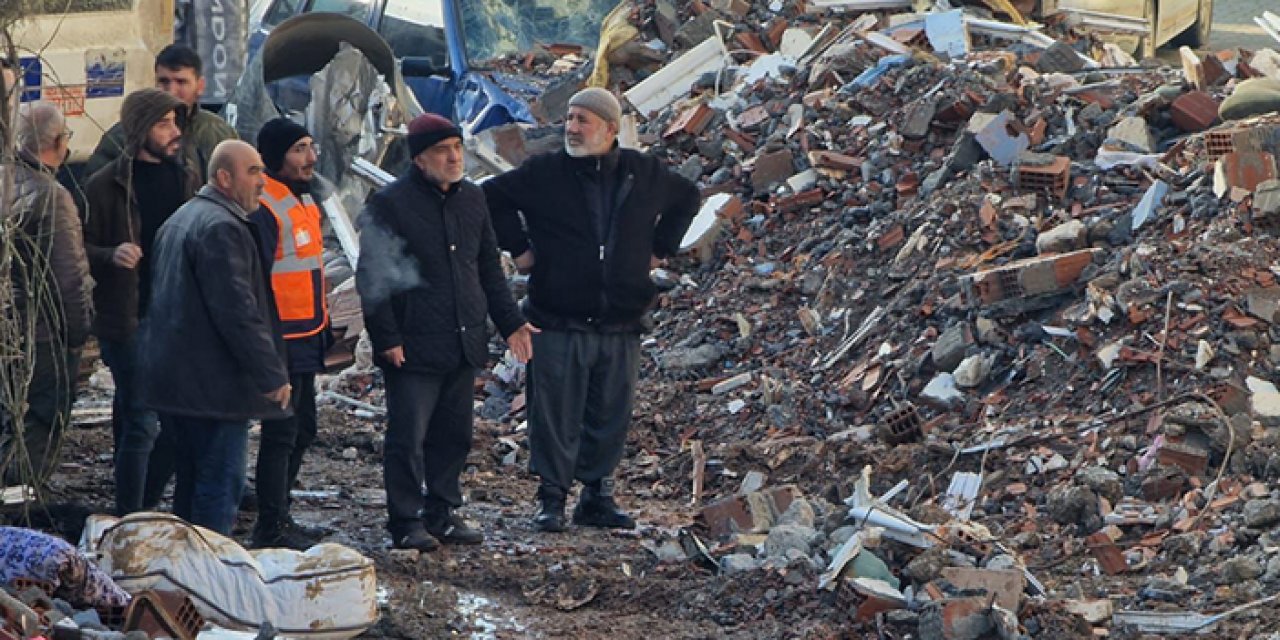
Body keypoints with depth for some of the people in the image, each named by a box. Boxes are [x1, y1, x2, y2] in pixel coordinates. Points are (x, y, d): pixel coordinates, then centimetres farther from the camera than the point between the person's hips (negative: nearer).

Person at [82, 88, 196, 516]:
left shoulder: (184, 179, 11)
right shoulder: (107, 186, -6)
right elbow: (80, 248, -5)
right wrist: (111, 256, -24)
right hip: (128, 321, -6)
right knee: (141, 423, -7)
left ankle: (145, 507, 22)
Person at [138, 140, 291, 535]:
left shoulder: (180, 219, 18)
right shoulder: (221, 227, -17)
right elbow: (238, 312, -22)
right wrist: (272, 375, -17)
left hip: (176, 377, 10)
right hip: (215, 383, -10)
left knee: (192, 480, 17)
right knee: (220, 483, -7)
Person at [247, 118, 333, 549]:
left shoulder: (304, 201, 15)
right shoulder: (264, 208, -17)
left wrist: (324, 327, 23)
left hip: (306, 340, 10)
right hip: (281, 342, -10)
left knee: (302, 429, 17)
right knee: (281, 433, -6)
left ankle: (279, 517, 27)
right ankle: (272, 529, 0)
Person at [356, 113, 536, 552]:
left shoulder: (472, 199, 12)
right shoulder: (391, 204, -9)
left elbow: (489, 268, 20)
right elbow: (372, 277, -10)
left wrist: (510, 321, 15)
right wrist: (387, 338, -14)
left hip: (464, 343, 6)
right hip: (414, 347, -6)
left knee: (454, 434, 11)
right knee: (408, 437, -3)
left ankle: (443, 514, 22)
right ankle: (406, 523, 5)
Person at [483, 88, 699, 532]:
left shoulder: (644, 175, 5)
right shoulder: (543, 174, -3)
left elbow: (686, 198, 24)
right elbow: (491, 197, 6)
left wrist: (659, 248, 16)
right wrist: (519, 248, 1)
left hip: (621, 327, 3)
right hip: (559, 325, -3)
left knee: (610, 418, 8)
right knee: (555, 416, -1)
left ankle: (598, 496, 19)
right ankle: (552, 499, 7)